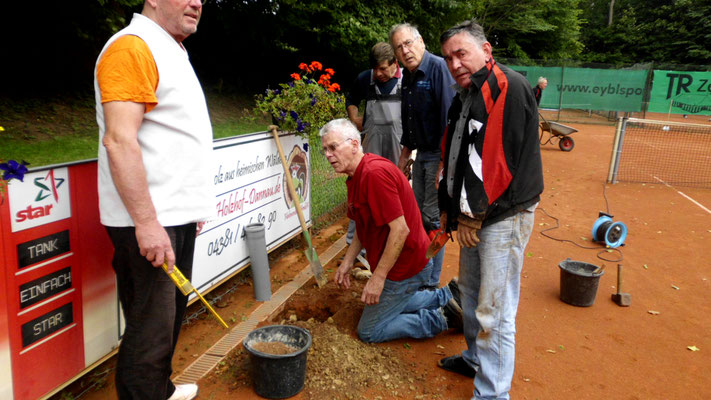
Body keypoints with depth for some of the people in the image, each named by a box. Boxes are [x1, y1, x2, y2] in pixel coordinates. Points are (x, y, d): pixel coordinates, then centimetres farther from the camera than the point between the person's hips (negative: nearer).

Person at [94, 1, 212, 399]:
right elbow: (120, 141, -22)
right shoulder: (132, 48, -13)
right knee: (151, 328, 0)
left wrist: (194, 203, 22)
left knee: (172, 313, 20)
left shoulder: (173, 52, 19)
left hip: (177, 216, 10)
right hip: (149, 222, -10)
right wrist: (147, 223, -24)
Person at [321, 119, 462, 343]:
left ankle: (441, 318, 4)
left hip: (405, 267, -10)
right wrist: (348, 262, 11)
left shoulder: (375, 173, -27)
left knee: (368, 332, 3)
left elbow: (400, 229, -30)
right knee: (389, 305, 30)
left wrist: (378, 278, -26)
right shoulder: (356, 176, 7)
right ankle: (444, 296, 26)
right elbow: (363, 226, 17)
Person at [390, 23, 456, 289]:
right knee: (418, 214, 16)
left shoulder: (438, 68, -16)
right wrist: (405, 154, 20)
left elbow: (449, 117, -22)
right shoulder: (408, 77, 11)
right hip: (422, 155, 9)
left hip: (440, 155, -8)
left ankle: (432, 282, 12)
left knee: (433, 217, -2)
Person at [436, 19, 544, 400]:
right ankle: (476, 357, 43)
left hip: (501, 216, -9)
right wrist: (450, 208, 11)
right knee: (470, 292, 23)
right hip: (472, 214, 10)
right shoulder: (466, 95, 13)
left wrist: (473, 215, -16)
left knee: (494, 311, -3)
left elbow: (497, 159, -23)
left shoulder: (509, 87, -17)